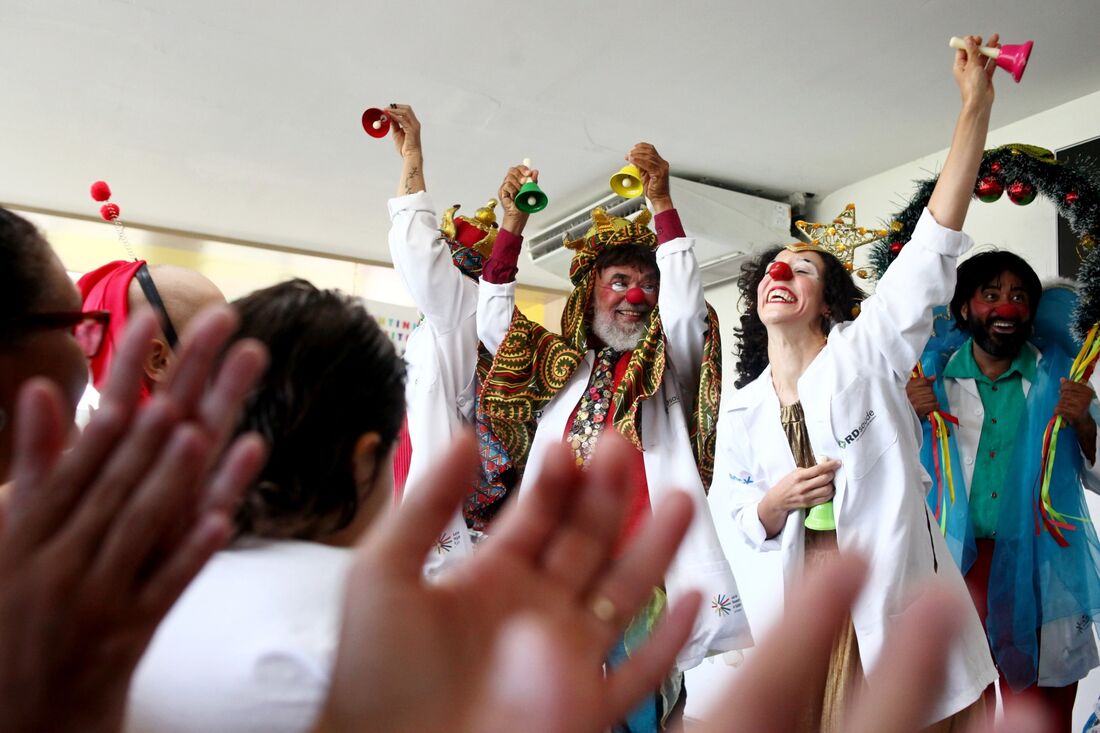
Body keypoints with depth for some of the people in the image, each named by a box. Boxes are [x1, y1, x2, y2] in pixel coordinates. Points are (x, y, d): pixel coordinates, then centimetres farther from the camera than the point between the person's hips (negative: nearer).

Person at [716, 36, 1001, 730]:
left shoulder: (867, 349, -5)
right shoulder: (742, 413, 4)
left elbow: (935, 243, -15)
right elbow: (747, 522, 12)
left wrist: (977, 103, -20)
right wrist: (776, 502, -11)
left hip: (903, 605, -3)